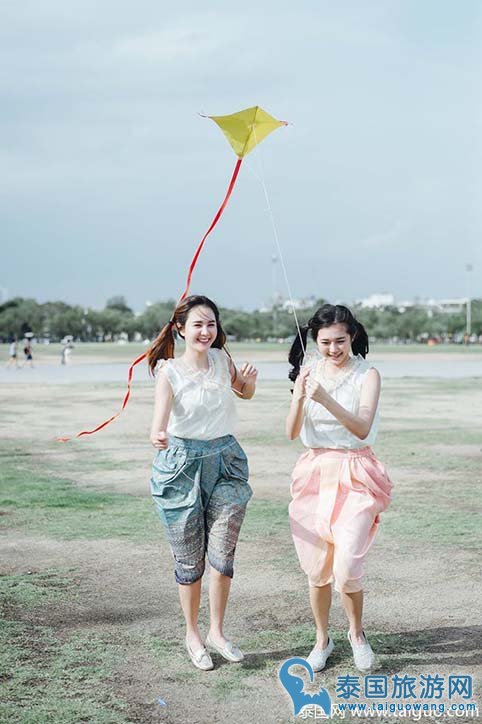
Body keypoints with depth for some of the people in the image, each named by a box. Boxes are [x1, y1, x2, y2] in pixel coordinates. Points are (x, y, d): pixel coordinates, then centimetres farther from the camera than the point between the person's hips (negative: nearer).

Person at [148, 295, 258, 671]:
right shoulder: (170, 371, -11)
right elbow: (161, 417, -25)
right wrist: (158, 436, -48)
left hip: (224, 461, 3)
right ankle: (192, 634, 22)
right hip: (182, 464, -3)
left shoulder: (221, 359, 2)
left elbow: (245, 393, 21)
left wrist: (249, 380, -3)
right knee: (189, 558, 5)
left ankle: (217, 632, 18)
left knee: (223, 553, 1)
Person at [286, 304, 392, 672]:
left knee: (346, 570, -13)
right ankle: (322, 639, 29)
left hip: (355, 477, -3)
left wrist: (324, 398, -30)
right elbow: (292, 432, -2)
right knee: (317, 570, 8)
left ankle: (357, 634, 15)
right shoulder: (309, 371, 5)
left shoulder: (367, 374, -4)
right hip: (315, 473, 3)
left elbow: (362, 428, -18)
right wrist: (300, 395, -20)